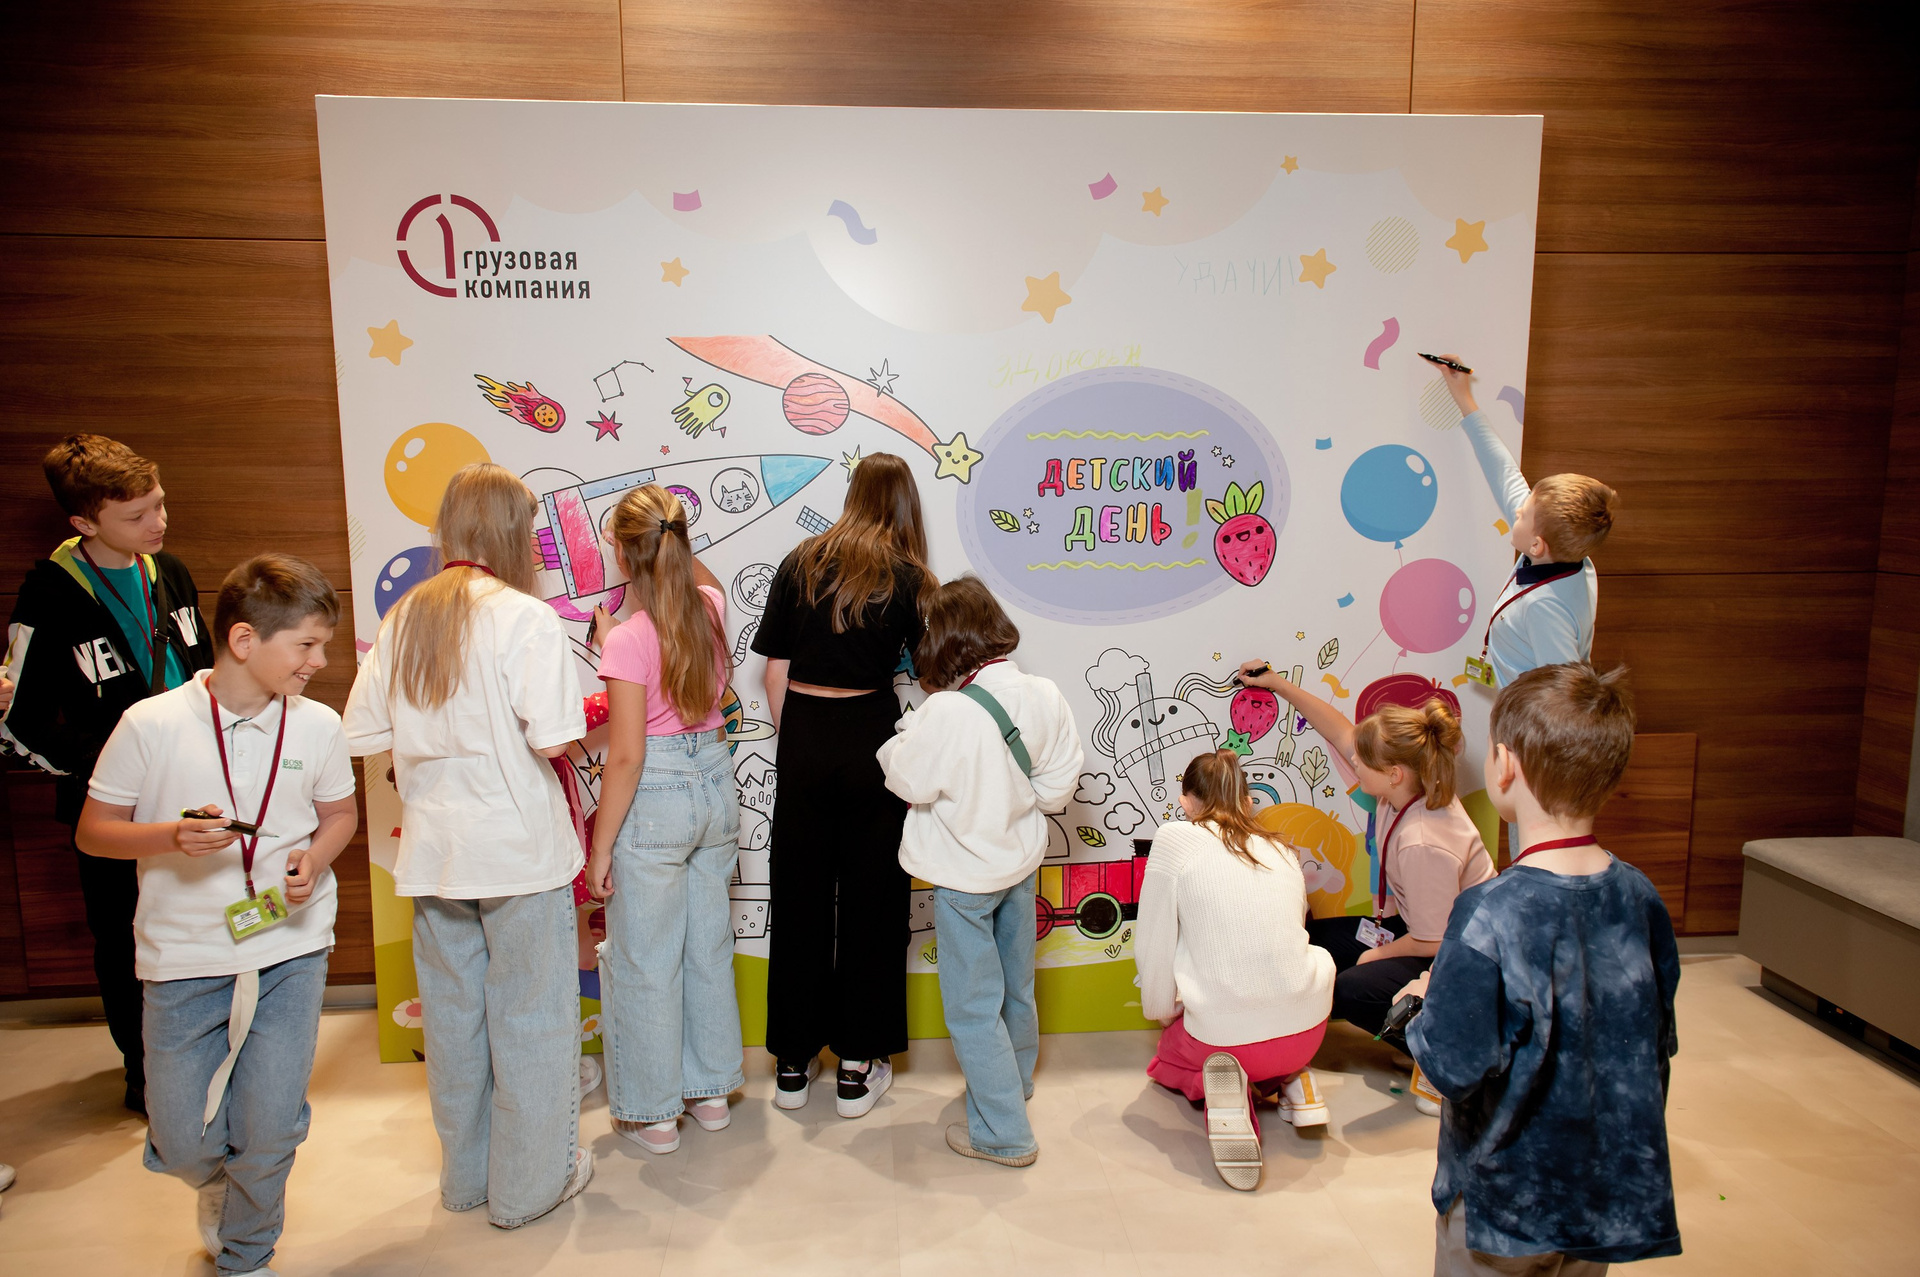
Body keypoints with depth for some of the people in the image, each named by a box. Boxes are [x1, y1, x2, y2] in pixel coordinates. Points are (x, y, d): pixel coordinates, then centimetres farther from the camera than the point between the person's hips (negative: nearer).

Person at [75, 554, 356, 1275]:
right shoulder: (151, 724, -10)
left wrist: (314, 858, -8)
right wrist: (172, 837, -21)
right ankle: (218, 1182, 43)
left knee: (270, 1131, 0)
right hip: (184, 956, -1)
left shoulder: (318, 727, -2)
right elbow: (92, 832, -2)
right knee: (183, 1143, 4)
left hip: (290, 950, 1)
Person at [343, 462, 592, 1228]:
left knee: (452, 1013, 18)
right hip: (520, 848, -6)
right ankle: (529, 1183, 22)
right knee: (530, 1015, 9)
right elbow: (553, 739, -22)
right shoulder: (526, 619, -16)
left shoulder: (403, 618, 1)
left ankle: (464, 1175, 36)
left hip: (434, 846, 6)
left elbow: (362, 734, 2)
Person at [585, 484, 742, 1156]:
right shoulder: (712, 609, -2)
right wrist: (667, 540, 20)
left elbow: (626, 756, -18)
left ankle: (652, 1111, 23)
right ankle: (711, 1088, 34)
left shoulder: (629, 640, -19)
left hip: (654, 801, -6)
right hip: (715, 785, 7)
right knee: (709, 945, 19)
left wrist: (601, 847, -10)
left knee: (645, 961, 9)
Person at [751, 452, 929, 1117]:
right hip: (871, 735, -2)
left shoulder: (799, 564, 3)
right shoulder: (905, 579, -5)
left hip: (803, 740, 2)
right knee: (870, 898, 9)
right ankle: (859, 1067, 18)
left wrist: (794, 742, 13)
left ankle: (792, 1062, 24)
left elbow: (776, 670, 4)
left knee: (799, 895, 12)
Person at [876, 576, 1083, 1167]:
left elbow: (910, 781, -16)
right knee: (1016, 987, 25)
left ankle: (1003, 1133, 16)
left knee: (974, 1006, 8)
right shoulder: (1044, 696, -12)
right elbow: (1058, 784, -4)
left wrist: (905, 735, 0)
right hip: (1021, 858, 7)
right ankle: (1015, 1084, 47)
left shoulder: (947, 712, -29)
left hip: (965, 878, -6)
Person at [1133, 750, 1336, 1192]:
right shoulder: (1283, 850, 9)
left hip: (1219, 1034, -4)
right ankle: (1294, 1079, 13)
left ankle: (1222, 1089, -5)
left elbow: (1153, 948, -1)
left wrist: (1164, 1013, 18)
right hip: (1306, 1031, 4)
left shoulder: (1175, 839, -3)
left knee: (1168, 1057, 30)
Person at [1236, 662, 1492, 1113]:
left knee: (1349, 991, -26)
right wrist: (1279, 684, 6)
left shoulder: (1424, 844, -36)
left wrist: (1379, 953, -6)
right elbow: (1341, 732, 3)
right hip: (1424, 928, 9)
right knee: (1311, 943, 4)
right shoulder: (1407, 786, -13)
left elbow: (1433, 942, -25)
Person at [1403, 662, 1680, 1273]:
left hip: (1504, 1197, -5)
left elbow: (1453, 1067, -26)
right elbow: (1660, 1038, 4)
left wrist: (1428, 1006, -7)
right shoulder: (1638, 896, -8)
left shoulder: (1490, 914, -28)